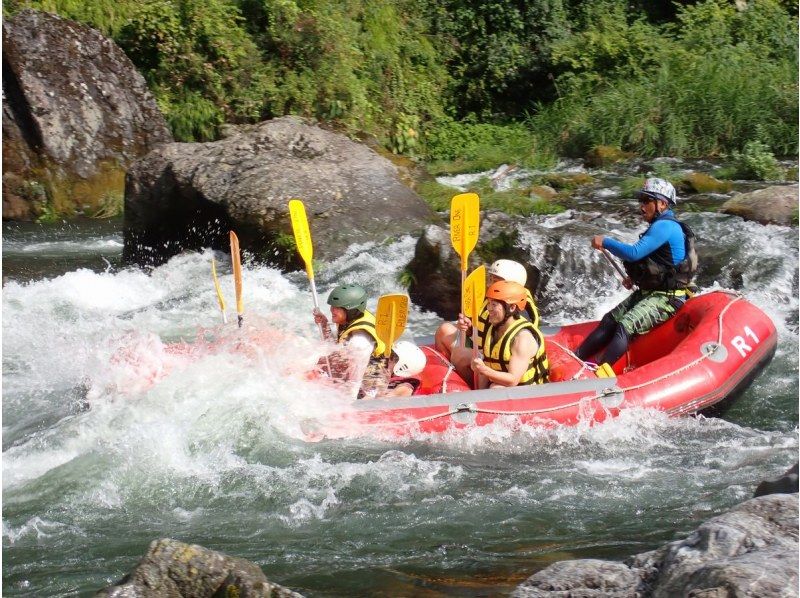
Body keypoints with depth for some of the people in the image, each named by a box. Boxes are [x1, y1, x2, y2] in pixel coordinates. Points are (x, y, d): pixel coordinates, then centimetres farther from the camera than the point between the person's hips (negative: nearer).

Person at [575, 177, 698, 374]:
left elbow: (634, 253, -25)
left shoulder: (665, 227, -17)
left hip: (667, 297, -10)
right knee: (610, 320, -2)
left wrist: (605, 242, -13)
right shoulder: (661, 226, 15)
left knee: (625, 326, -27)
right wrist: (635, 278, 13)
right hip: (648, 292, 10)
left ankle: (600, 372, -38)